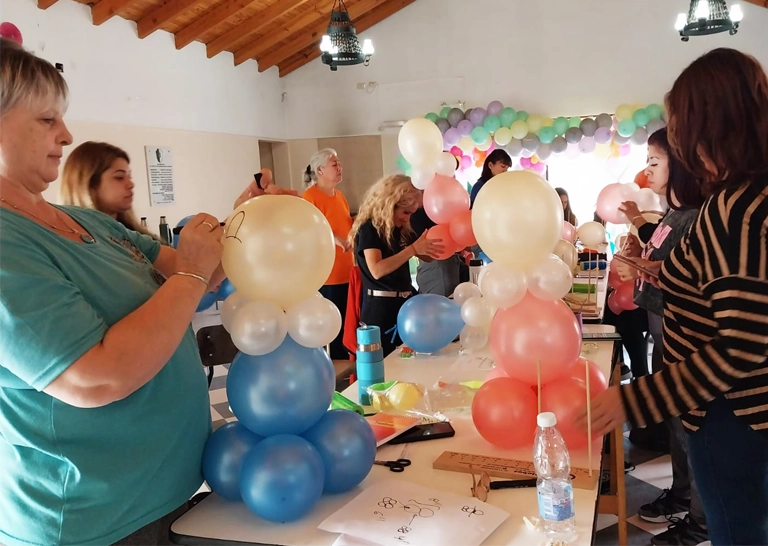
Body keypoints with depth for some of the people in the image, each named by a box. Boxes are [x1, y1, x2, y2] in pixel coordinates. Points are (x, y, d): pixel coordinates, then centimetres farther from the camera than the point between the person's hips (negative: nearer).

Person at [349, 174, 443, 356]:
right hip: (380, 308, -8)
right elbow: (377, 270, -25)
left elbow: (426, 257, 20)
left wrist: (437, 246, -2)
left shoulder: (403, 230, 12)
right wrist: (413, 249, -26)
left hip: (405, 303, 8)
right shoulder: (369, 228, -12)